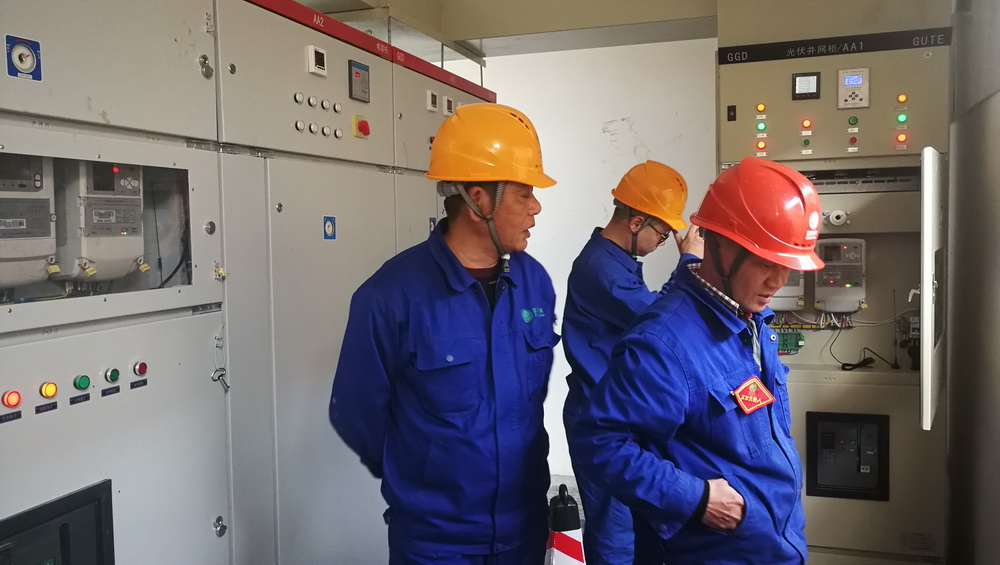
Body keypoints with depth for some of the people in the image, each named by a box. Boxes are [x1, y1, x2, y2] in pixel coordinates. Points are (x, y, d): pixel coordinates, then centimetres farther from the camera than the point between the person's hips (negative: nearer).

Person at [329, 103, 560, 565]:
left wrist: (516, 472, 12)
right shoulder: (391, 296, -20)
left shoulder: (534, 281, -4)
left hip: (526, 526, 5)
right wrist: (420, 482, 2)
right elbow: (356, 414, -10)